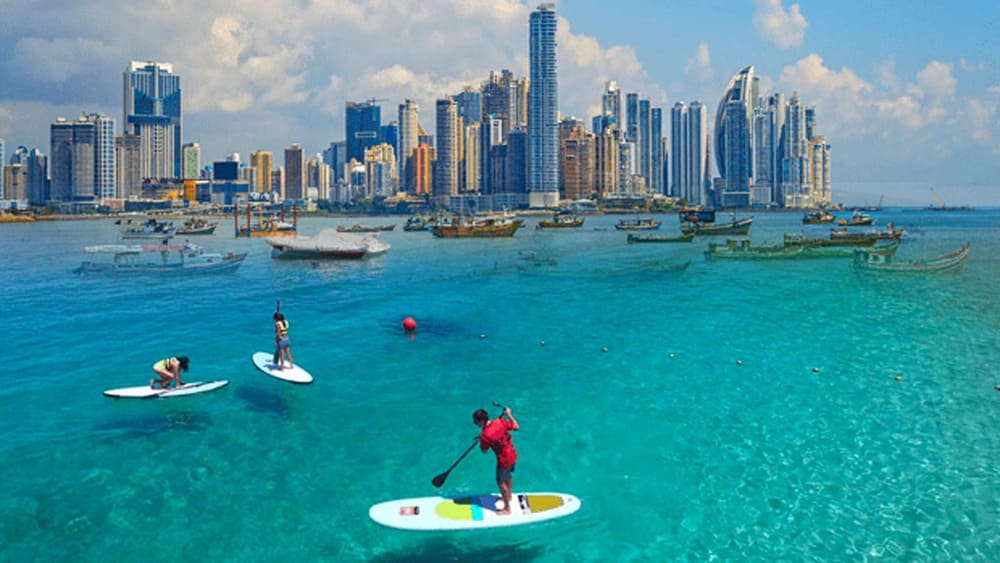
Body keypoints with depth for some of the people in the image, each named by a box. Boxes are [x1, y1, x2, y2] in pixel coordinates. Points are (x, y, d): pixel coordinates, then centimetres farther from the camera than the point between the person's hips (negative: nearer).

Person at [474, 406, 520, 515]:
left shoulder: (484, 436, -29)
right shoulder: (500, 421, -15)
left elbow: (484, 451, -12)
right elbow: (517, 427, -3)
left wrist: (481, 441, 5)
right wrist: (509, 415, 8)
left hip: (504, 460, -7)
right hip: (513, 454, 7)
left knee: (502, 483, 11)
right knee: (508, 477, 29)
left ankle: (507, 509, 24)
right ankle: (508, 496, 53)